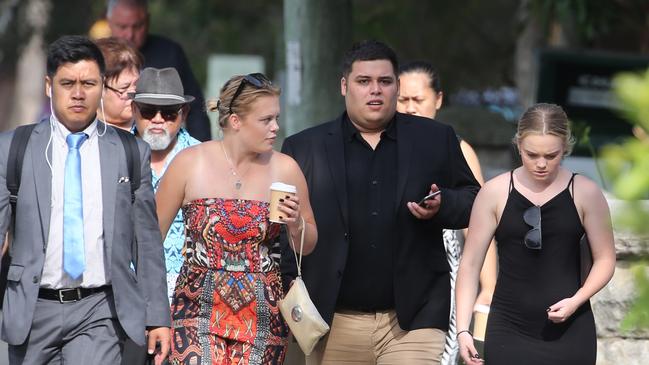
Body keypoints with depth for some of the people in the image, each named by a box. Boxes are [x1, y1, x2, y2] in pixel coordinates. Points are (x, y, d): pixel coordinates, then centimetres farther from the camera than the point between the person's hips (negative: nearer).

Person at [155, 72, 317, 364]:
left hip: (262, 315, 2)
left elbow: (308, 245, 14)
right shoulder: (190, 162, -2)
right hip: (198, 309, -2)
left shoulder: (284, 168, 3)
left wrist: (296, 224, -8)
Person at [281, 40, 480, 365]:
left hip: (412, 318, -1)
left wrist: (442, 206, -8)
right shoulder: (303, 149, 7)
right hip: (334, 323, 1)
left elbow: (473, 201, 14)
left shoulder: (436, 140, 10)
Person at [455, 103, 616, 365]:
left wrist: (576, 300, -12)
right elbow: (470, 263, 1)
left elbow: (605, 259, 6)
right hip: (509, 331, 0)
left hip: (569, 332, 0)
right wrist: (463, 328, -6)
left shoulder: (584, 194, -1)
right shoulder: (495, 193, -2)